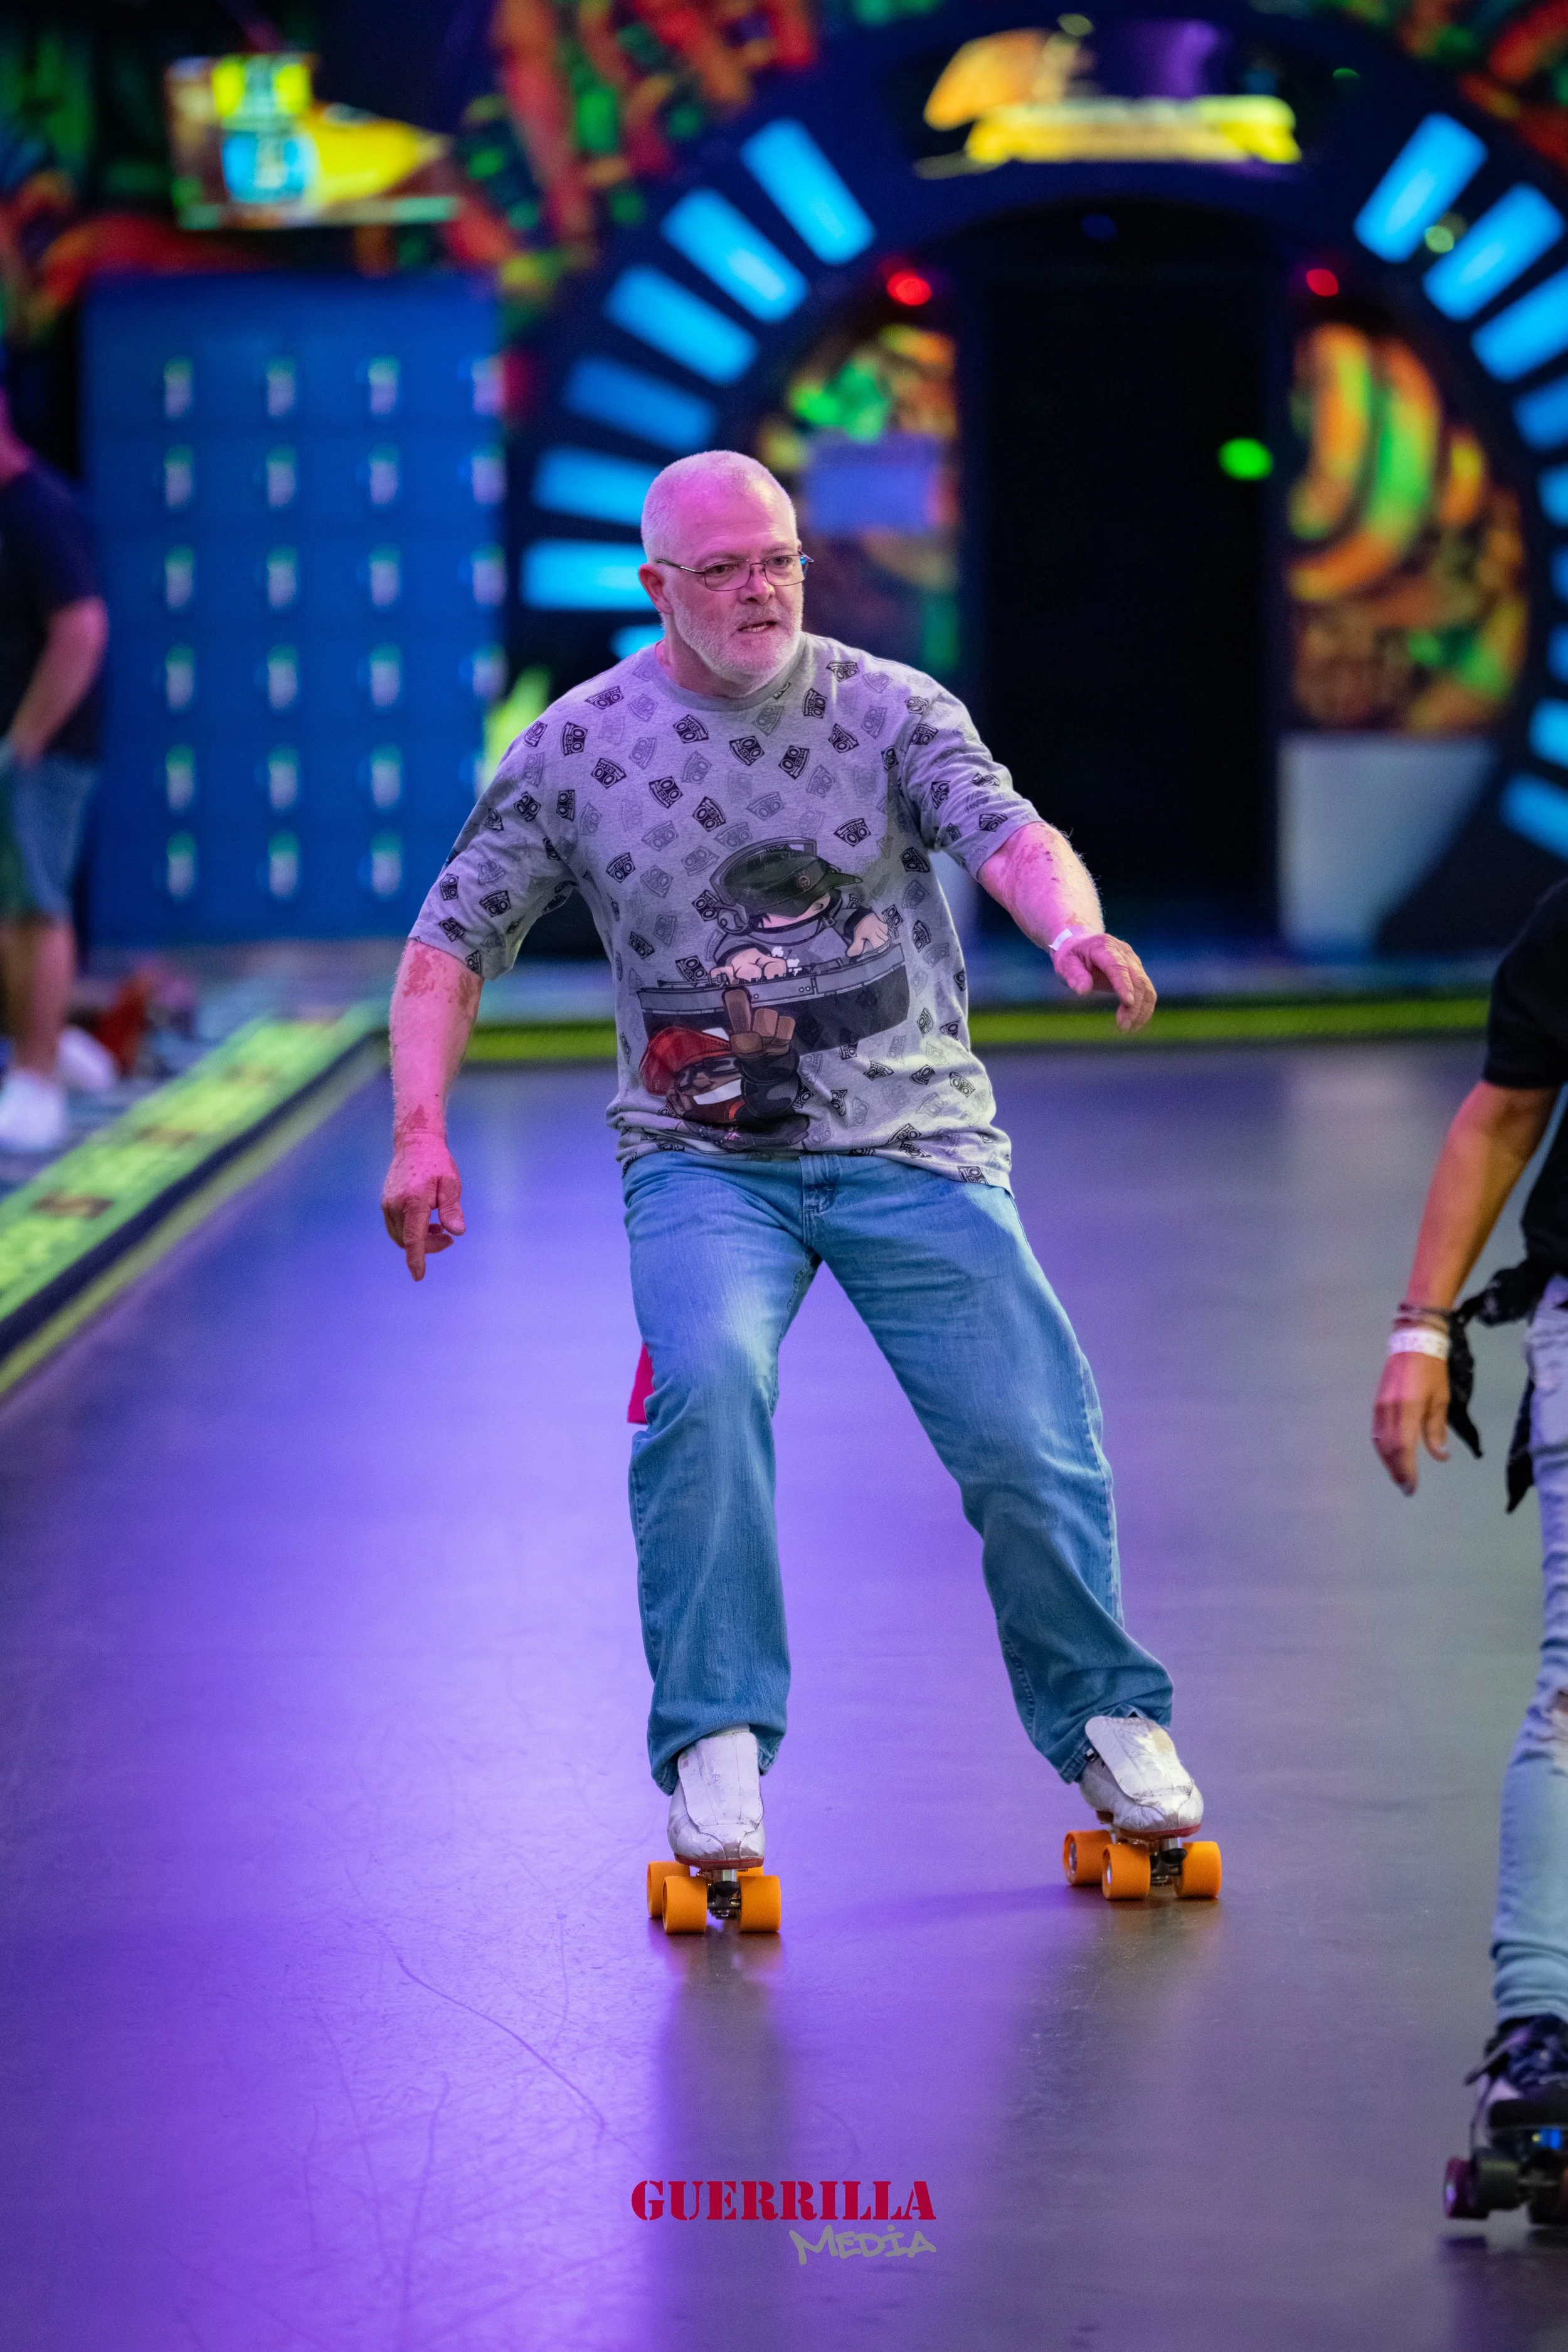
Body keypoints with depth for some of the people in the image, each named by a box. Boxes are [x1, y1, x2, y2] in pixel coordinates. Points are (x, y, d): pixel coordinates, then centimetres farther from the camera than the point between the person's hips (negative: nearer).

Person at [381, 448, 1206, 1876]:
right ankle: (717, 1744, -18)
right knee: (707, 1382, -29)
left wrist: (1070, 926, -39)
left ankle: (1103, 1715, 21)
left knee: (1028, 1439, -5)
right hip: (705, 1157, -1)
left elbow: (1007, 835, -15)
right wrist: (421, 1131, -9)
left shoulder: (891, 710, 1)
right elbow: (454, 941, 6)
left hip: (913, 1138, 1)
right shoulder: (577, 749, 2)